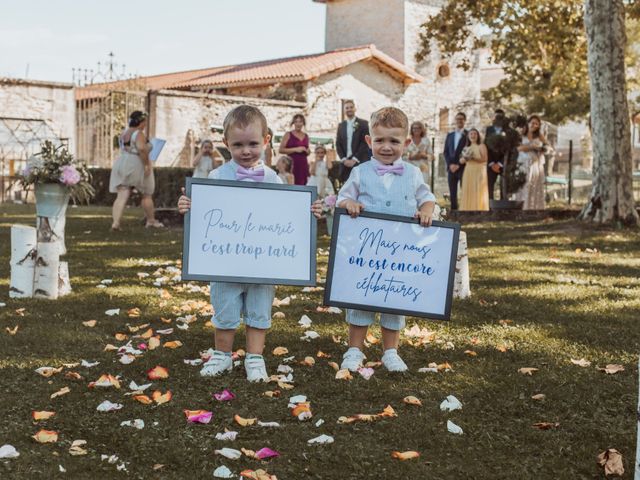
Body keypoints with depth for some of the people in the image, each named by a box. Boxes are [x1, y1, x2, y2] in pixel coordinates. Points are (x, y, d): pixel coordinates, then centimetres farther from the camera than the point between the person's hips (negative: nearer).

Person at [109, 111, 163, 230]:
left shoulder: (124, 133, 13)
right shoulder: (139, 134, -13)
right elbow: (141, 148, -30)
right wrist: (147, 164, -25)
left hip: (122, 165, 7)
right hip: (136, 166, -7)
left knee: (122, 196, -2)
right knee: (147, 195, 11)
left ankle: (115, 222, -16)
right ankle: (151, 221, 22)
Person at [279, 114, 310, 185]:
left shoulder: (306, 136, 16)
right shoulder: (288, 135, 2)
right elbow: (281, 150, -6)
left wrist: (308, 151, 5)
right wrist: (295, 149, -13)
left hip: (304, 165, 5)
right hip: (292, 164, -5)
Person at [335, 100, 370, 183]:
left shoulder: (363, 124, 3)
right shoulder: (341, 125, 16)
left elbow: (365, 143, -4)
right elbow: (338, 144, 12)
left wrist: (354, 159, -11)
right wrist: (344, 159, -3)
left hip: (360, 162, -3)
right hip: (345, 163, 3)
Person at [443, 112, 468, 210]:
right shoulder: (449, 135, 16)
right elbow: (446, 152, 13)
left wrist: (459, 165, -11)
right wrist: (450, 164, -3)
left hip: (463, 168, -4)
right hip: (451, 168, 4)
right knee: (452, 193, 3)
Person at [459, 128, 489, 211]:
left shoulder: (481, 146, 1)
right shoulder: (466, 147, 16)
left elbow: (485, 159, -10)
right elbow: (461, 161, 12)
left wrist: (473, 158, -19)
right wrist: (465, 158, -9)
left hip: (479, 172, -5)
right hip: (468, 172, 5)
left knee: (478, 192, -8)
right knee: (468, 192, 0)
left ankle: (479, 211, -8)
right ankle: (468, 210, 1)